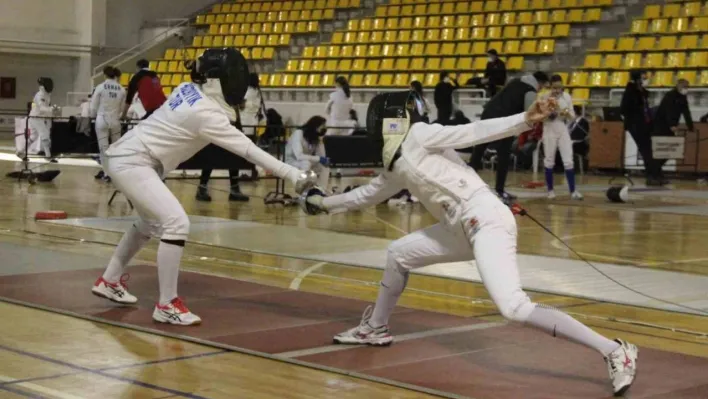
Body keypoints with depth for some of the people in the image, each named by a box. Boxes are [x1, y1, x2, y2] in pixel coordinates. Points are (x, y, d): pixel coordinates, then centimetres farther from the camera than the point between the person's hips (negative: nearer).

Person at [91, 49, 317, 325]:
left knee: (151, 222, 25)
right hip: (131, 163, -10)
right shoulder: (206, 113, -22)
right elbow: (250, 150, -27)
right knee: (176, 223, -18)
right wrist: (293, 176, -30)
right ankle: (166, 305, -14)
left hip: (127, 158, 10)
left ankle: (109, 281, 38)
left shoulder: (188, 89, 2)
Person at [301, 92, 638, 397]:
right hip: (466, 227, 9)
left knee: (514, 309, -26)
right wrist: (325, 202, 51)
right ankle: (376, 329, 39)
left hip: (486, 220, -9)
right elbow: (369, 194, 41)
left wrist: (525, 120, -23)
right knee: (397, 254, 22)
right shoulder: (398, 164, 25)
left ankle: (613, 352, -25)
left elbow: (473, 133, -10)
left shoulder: (418, 136, 1)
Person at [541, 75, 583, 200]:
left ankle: (573, 191, -1)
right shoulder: (544, 97, -5)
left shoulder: (567, 97, 1)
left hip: (563, 131, 2)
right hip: (549, 130, -2)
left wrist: (567, 114, -16)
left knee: (568, 161, -4)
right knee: (549, 161, 6)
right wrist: (550, 113, -23)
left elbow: (573, 117, 5)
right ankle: (550, 190, 17)